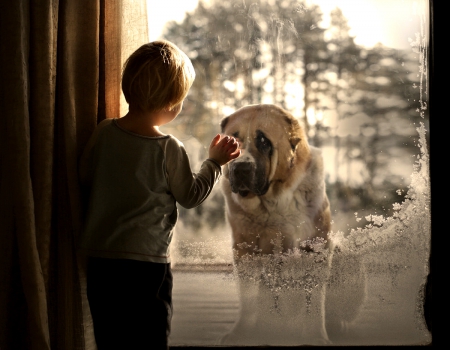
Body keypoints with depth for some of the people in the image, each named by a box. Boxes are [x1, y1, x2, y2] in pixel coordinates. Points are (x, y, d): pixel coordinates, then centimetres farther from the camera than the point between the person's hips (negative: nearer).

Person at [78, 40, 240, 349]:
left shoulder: (103, 132, -1)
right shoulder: (169, 149, -13)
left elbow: (85, 178, 8)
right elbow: (191, 195, -2)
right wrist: (215, 162, 10)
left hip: (98, 257, 5)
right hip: (146, 261, -5)